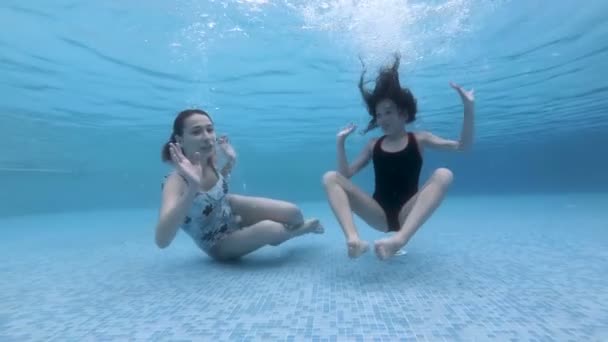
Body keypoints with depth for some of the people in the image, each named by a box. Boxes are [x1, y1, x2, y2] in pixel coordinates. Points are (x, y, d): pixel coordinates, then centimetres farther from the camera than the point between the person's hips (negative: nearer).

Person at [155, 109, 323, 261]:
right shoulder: (177, 180, -32)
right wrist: (192, 186, -56)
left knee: (293, 213, -11)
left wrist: (230, 161, -7)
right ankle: (302, 228, 5)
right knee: (269, 229, -28)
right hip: (219, 245, -5)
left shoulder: (209, 157, -15)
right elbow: (162, 240, -47)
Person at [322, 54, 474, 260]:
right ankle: (352, 238, -40)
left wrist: (469, 109, -14)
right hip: (379, 215, 2)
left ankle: (400, 239, -45)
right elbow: (346, 174, 7)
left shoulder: (419, 139, 9)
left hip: (407, 214, -1)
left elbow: (462, 146, -2)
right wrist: (341, 142, 0)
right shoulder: (373, 145, 14)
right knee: (331, 178, -14)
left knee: (443, 175, -27)